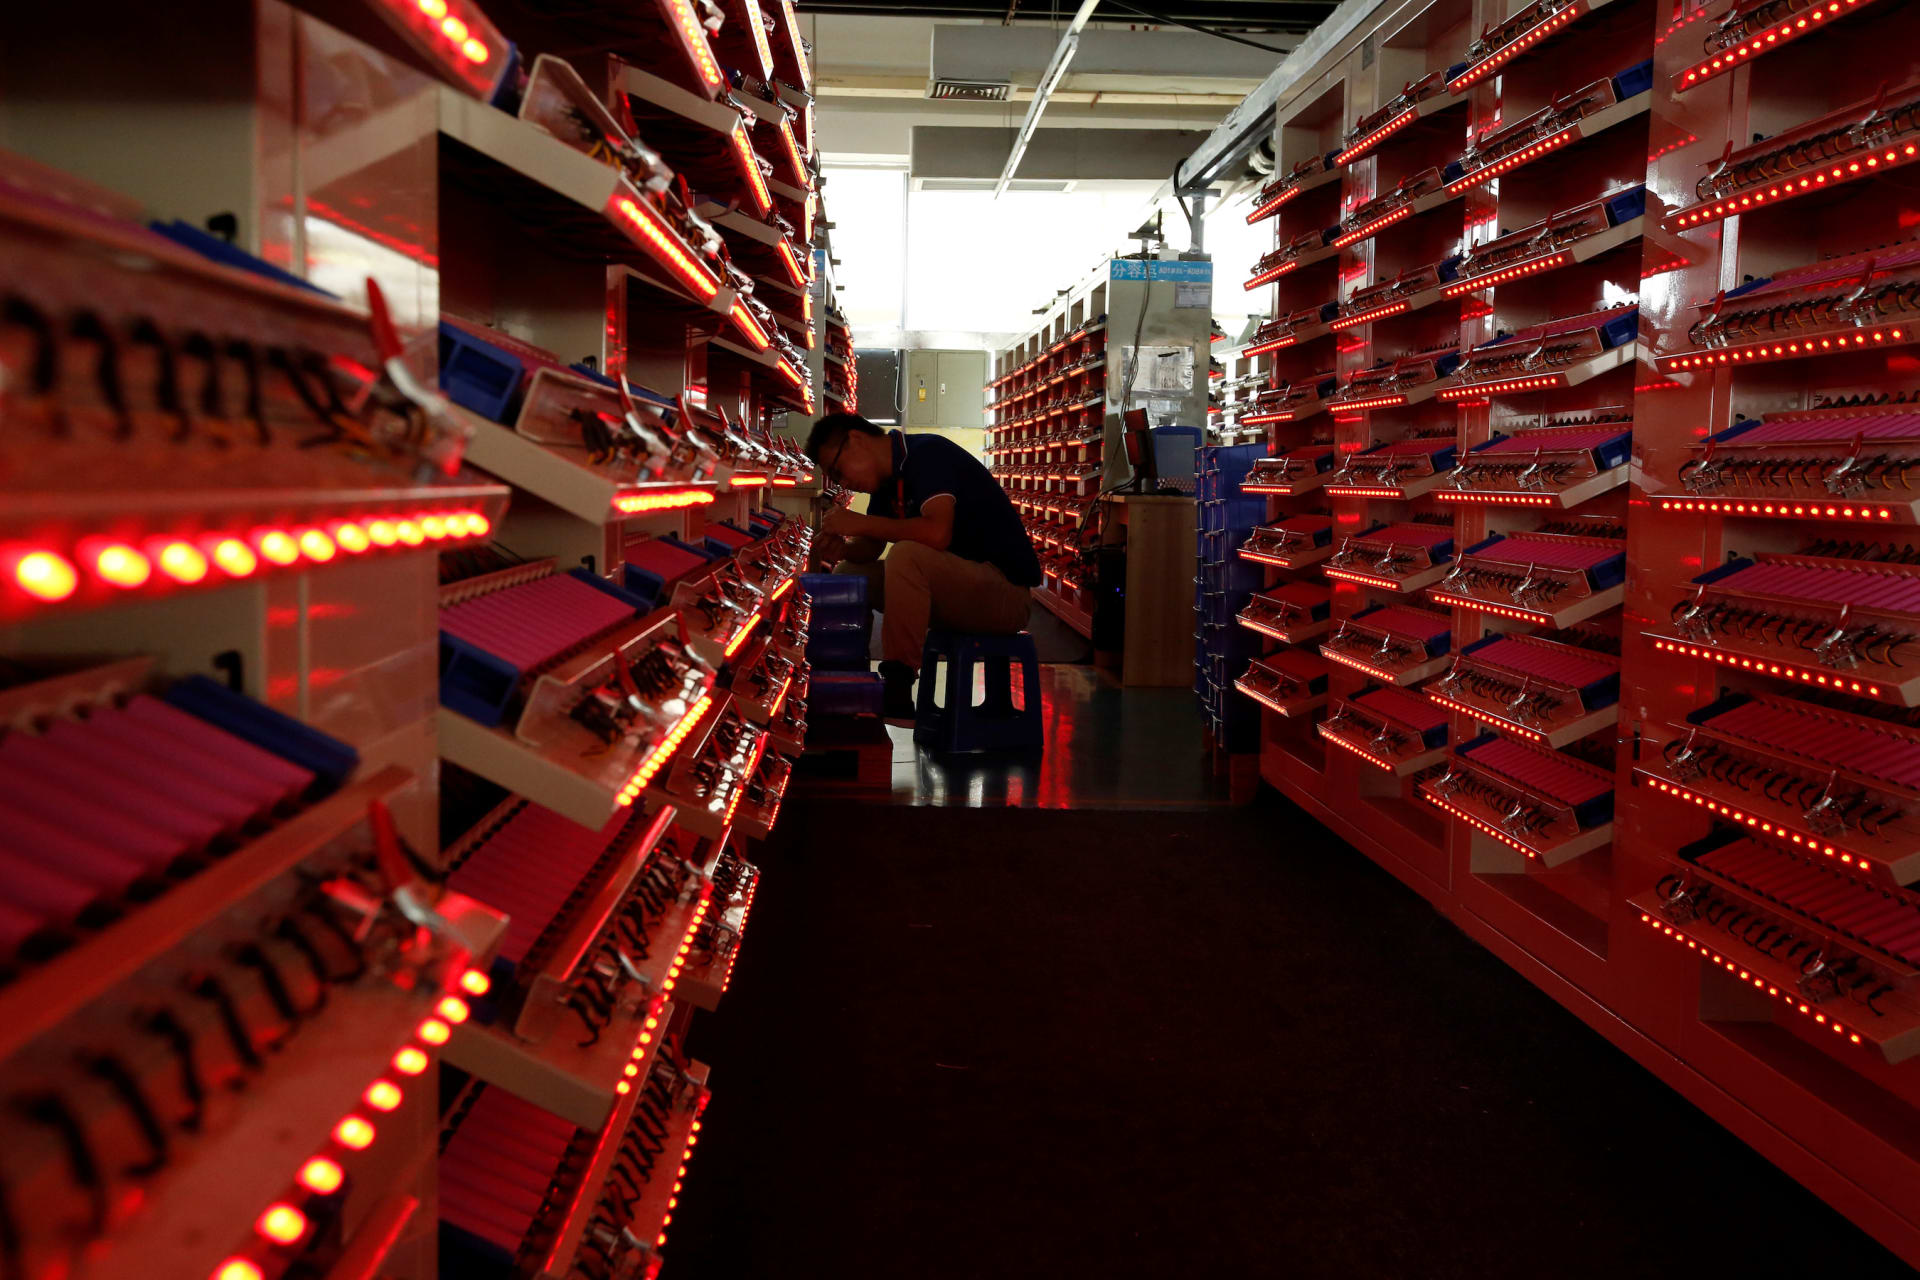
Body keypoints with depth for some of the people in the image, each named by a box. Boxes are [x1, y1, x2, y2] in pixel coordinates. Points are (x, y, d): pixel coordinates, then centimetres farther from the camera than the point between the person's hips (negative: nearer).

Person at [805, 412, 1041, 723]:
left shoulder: (928, 454, -15)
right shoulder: (890, 476, 11)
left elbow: (937, 533, -31)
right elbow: (870, 550, 14)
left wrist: (861, 523, -21)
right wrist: (837, 546, -8)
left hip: (1006, 595, -10)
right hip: (956, 586, 10)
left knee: (907, 556, -33)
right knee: (847, 575, 6)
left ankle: (897, 698, -27)